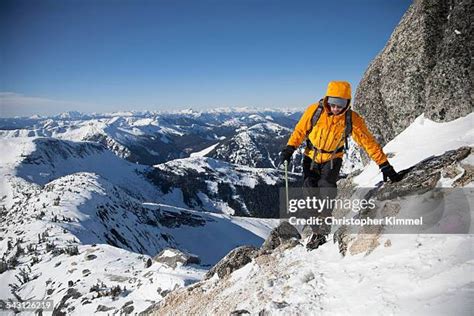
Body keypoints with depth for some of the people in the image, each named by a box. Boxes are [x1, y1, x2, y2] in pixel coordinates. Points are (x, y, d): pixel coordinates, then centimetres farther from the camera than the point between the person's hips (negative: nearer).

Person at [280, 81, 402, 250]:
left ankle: (323, 232, -3)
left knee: (326, 190, -20)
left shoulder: (352, 119, -18)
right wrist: (289, 148, -15)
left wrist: (385, 165, -15)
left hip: (332, 160, -1)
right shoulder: (314, 110, -18)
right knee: (310, 192, -7)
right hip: (311, 157, 1)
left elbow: (369, 142, -13)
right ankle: (317, 231, 8)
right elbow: (300, 130, -5)